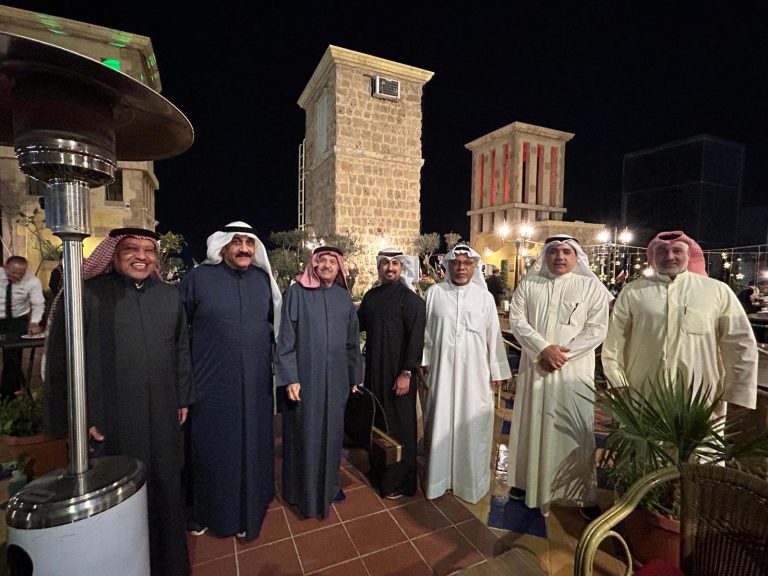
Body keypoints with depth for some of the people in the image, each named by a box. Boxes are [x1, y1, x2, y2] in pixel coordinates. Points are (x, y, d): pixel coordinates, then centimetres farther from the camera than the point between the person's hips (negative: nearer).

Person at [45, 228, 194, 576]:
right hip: (109, 421, -3)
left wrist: (183, 398, 10)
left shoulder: (169, 295, 5)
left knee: (166, 490, 16)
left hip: (163, 419, 4)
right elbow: (61, 359, -4)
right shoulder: (86, 295, -7)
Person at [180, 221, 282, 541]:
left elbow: (277, 321, 14)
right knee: (211, 450, 13)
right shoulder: (199, 278, -6)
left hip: (255, 384, 3)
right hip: (211, 384, -2)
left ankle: (249, 512, 35)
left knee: (252, 447, 15)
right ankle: (205, 512, 38)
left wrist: (274, 358, 12)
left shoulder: (263, 280, 3)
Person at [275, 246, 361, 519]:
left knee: (332, 433, 15)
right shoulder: (297, 292, -6)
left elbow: (352, 341, 8)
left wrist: (355, 378, 9)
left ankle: (329, 485, 36)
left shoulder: (344, 296, 4)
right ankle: (304, 491, 30)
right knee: (305, 435, 9)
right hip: (304, 378, -3)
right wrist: (289, 378, -12)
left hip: (335, 379, 4)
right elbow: (285, 339, -7)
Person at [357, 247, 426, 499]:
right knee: (376, 421, 17)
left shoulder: (410, 298, -11)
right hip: (374, 369, 6)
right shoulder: (371, 296, 7)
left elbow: (416, 337, -16)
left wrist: (406, 373, -19)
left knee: (398, 425, 7)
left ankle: (399, 482, 25)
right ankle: (378, 471, 38)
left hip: (398, 372, -6)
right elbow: (357, 324, 15)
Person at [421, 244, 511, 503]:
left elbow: (494, 336, 3)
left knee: (472, 425, 10)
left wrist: (497, 372, 5)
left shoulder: (485, 296, -1)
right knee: (441, 423, 10)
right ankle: (438, 476, 29)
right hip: (442, 370, 0)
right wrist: (424, 363, 3)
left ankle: (471, 480, 30)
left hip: (474, 373, 1)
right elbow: (425, 331, 2)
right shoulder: (434, 293, -3)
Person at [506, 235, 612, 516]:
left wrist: (564, 353, -15)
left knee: (574, 429, 3)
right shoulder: (528, 284, 5)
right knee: (531, 423, 11)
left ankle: (580, 491, 20)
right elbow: (516, 319, -3)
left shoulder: (592, 287, 1)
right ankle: (528, 480, 29)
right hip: (534, 366, 2)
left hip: (573, 370, -1)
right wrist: (543, 349, -15)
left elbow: (597, 329, -5)